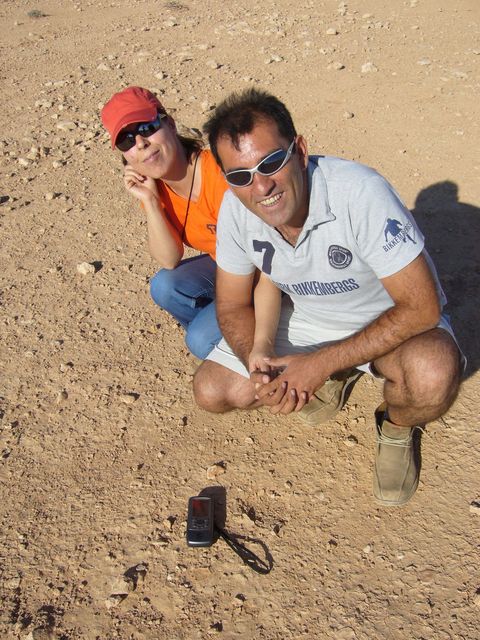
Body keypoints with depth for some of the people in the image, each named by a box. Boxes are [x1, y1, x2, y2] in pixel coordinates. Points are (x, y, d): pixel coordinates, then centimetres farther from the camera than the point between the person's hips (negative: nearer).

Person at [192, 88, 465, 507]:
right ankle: (334, 381, 15)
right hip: (303, 319, 5)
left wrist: (321, 362, -30)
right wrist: (258, 362, -26)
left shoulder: (361, 193, -33)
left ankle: (397, 427, 2)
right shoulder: (235, 207, -18)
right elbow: (234, 305, -5)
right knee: (211, 391, -8)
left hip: (389, 322, -4)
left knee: (433, 374, -37)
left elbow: (421, 307, -29)